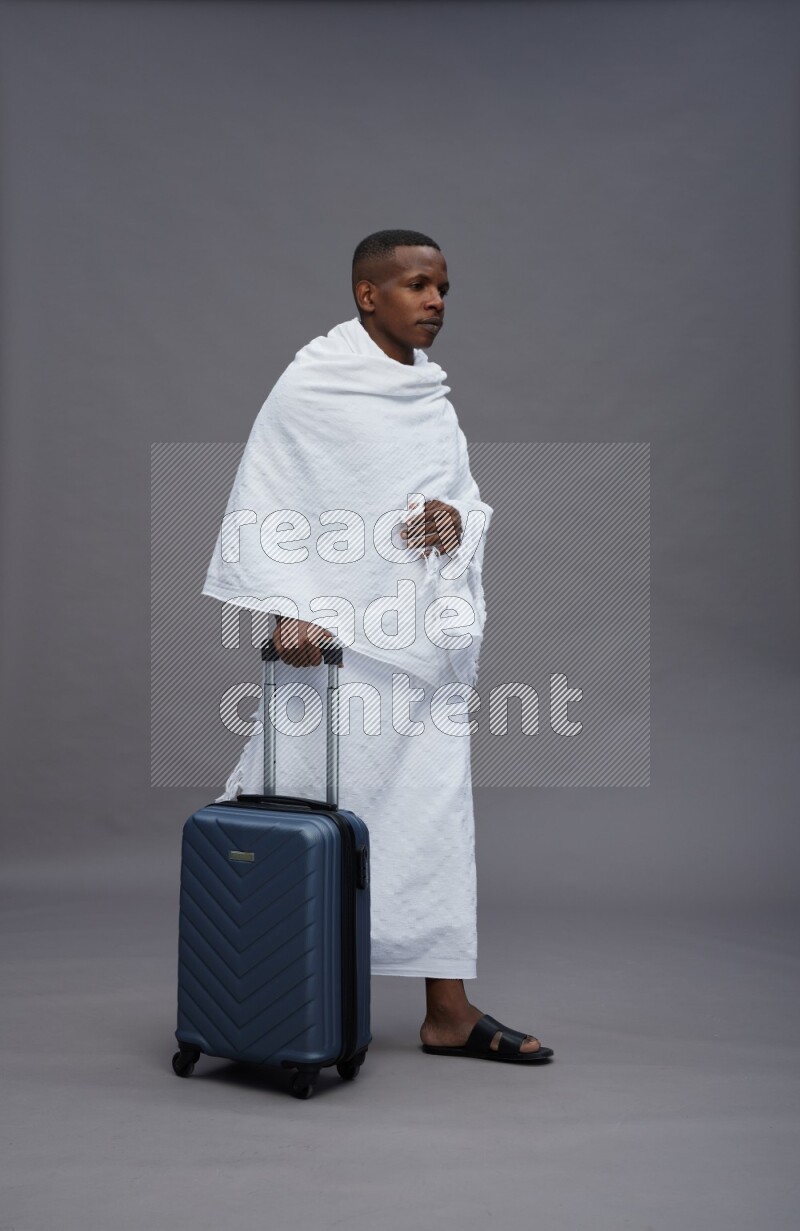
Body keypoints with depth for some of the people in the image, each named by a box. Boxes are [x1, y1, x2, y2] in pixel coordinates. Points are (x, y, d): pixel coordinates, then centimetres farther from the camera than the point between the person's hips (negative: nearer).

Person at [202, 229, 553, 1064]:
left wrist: (459, 519, -4)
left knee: (436, 813, 8)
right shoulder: (313, 385, -6)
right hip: (338, 637, -7)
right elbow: (264, 508, -9)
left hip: (422, 637, 7)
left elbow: (468, 494, 20)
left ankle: (447, 1012, 17)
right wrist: (287, 608, -18)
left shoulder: (431, 395, 14)